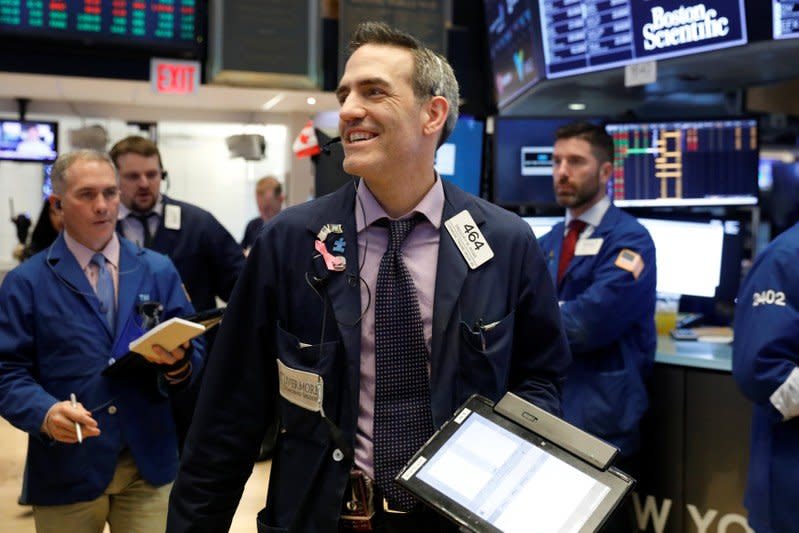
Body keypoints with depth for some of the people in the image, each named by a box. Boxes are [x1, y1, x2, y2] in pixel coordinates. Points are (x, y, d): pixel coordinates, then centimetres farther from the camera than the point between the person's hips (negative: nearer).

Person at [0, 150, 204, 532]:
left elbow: (193, 352, 5)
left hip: (149, 464, 2)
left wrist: (177, 362, -18)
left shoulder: (159, 270, 7)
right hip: (67, 470, -2)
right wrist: (46, 412, -23)